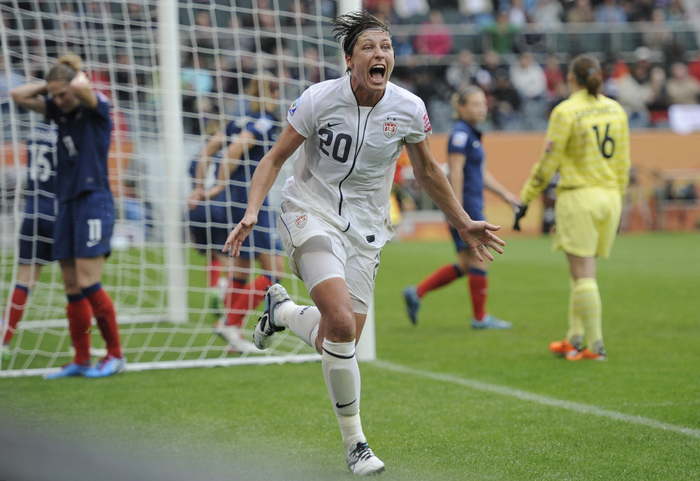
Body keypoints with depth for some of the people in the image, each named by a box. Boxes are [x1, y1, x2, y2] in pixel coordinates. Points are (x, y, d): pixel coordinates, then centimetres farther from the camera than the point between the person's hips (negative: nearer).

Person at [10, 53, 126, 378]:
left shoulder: (97, 108, -8)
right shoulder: (59, 110, 11)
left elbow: (79, 88, -28)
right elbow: (19, 95, 14)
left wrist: (80, 78, -8)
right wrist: (49, 85, 7)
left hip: (94, 201, -7)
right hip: (67, 202, 8)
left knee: (87, 283, -12)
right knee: (72, 287, 6)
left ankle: (116, 355, -2)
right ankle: (81, 360, 12)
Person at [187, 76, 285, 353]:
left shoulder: (240, 121, 16)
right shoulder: (265, 123, -8)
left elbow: (207, 150, 16)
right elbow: (233, 151, -20)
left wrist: (199, 188, 14)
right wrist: (219, 188, -15)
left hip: (231, 202, 9)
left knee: (241, 269, 16)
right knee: (275, 268, -3)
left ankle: (234, 333, 14)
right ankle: (231, 322, -9)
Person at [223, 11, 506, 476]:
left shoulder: (409, 109, -4)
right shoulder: (319, 99, -12)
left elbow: (427, 171, 13)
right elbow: (275, 159, -4)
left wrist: (463, 223, 16)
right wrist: (252, 212, -18)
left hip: (365, 228, 4)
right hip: (312, 213, -4)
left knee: (337, 342, -1)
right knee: (341, 323, -24)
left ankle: (281, 310, 33)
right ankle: (354, 441, -6)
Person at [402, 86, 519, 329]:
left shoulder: (471, 134, 17)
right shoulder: (461, 133, -13)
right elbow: (456, 172, -19)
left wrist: (505, 193, 25)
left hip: (473, 206, 10)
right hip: (465, 204, -10)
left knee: (464, 265, 9)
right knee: (479, 259, -2)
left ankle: (416, 293, 10)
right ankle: (480, 317, 6)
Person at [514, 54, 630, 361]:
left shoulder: (565, 112, -9)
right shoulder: (615, 110, 7)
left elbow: (548, 163, -8)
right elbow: (623, 162, 11)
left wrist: (525, 199, 0)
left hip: (579, 197, -6)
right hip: (610, 197, 6)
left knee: (583, 275, -3)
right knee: (582, 272, 14)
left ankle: (595, 345, -4)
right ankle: (574, 340, 16)